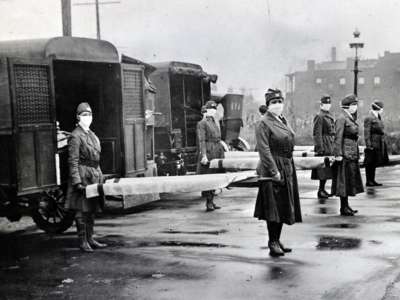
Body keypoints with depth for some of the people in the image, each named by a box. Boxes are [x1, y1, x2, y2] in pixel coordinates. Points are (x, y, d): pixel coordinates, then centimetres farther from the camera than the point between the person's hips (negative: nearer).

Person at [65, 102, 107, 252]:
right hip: (82, 175, -8)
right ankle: (82, 241, 3)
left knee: (91, 209, 12)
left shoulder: (92, 135, 15)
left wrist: (100, 176, 17)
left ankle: (90, 239, 21)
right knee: (82, 209, -4)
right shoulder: (75, 136, -10)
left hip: (94, 175, 8)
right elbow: (73, 161, -14)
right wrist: (77, 182, -20)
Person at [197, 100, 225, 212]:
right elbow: (201, 141, -11)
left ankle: (211, 201, 15)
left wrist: (222, 155, 18)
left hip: (217, 153, 8)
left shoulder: (216, 124, 19)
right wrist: (204, 155, -19)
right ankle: (208, 202, -4)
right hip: (208, 153, -8)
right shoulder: (202, 123, -4)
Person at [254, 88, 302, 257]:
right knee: (273, 207, -5)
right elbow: (264, 151, -17)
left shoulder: (283, 121, 14)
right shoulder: (263, 124, -11)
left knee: (283, 206, 12)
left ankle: (277, 240, 22)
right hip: (272, 169, -8)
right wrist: (274, 172, -21)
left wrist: (289, 169, 14)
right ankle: (273, 243, 2)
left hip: (287, 169, 9)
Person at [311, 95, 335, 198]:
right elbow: (317, 134, -16)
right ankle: (321, 191, -2)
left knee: (326, 169, 12)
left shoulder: (330, 116, 16)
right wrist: (320, 148, -19)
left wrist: (333, 146, 18)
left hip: (330, 146, 9)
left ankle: (322, 189, 19)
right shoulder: (319, 117, -11)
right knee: (323, 169, -7)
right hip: (324, 145, -9)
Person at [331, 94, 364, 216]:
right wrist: (338, 154, -21)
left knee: (350, 180, 13)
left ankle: (346, 205, 21)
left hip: (352, 154, 10)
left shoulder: (351, 118, 15)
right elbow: (338, 138, -18)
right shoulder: (342, 119, -13)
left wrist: (356, 153, 18)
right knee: (344, 180, -3)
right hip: (345, 154, -10)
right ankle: (344, 208, 2)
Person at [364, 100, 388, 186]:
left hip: (378, 145, 9)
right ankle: (368, 181, 2)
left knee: (374, 163, 13)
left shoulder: (378, 117, 14)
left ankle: (372, 180, 19)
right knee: (370, 163, -3)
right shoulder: (369, 118, -13)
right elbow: (367, 133, -16)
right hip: (373, 144, -9)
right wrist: (369, 145, -20)